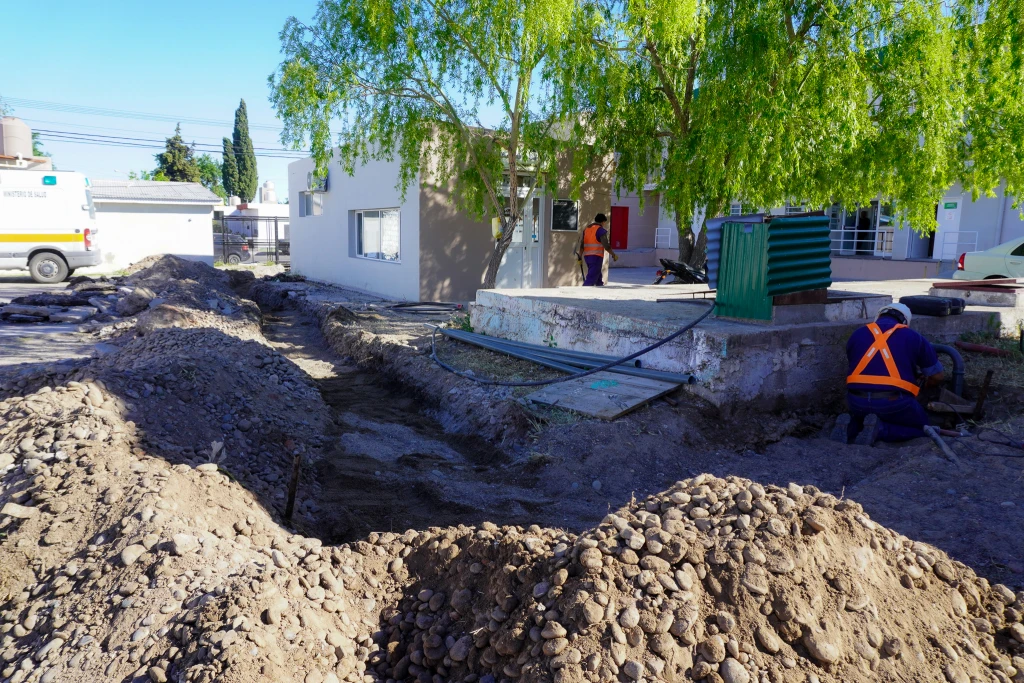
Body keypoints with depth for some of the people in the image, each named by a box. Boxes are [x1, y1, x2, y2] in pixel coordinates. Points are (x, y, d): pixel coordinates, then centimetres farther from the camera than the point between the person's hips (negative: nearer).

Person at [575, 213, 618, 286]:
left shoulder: (586, 229, 14)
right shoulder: (601, 230, -7)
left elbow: (581, 244, 10)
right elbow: (606, 246, -10)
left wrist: (580, 257, 12)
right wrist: (614, 255, 2)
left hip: (587, 256, 8)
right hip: (596, 256, -8)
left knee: (598, 277, 20)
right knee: (592, 278, -11)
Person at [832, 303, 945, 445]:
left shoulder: (857, 335, 15)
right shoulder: (913, 337, 11)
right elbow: (937, 377, 20)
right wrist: (924, 383, 42)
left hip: (857, 401, 3)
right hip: (894, 402, -3)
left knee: (862, 417, 36)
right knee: (921, 427, 24)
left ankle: (850, 426, 1)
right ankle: (880, 429, -4)